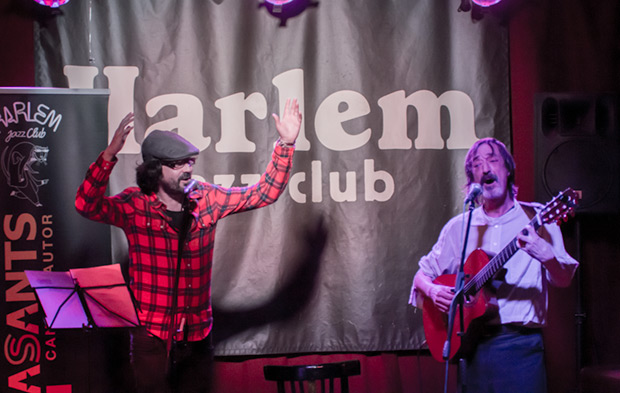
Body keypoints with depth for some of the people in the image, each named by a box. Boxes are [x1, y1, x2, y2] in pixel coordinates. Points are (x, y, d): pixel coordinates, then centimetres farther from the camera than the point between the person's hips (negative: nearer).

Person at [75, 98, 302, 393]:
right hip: (151, 335, -4)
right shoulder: (135, 206, -8)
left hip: (197, 334, 4)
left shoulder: (206, 200, 2)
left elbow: (263, 193, 5)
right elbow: (87, 206, -24)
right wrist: (110, 154, -37)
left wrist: (285, 145, -5)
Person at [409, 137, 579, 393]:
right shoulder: (459, 227, 11)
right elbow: (423, 274, 17)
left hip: (521, 345, -2)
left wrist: (546, 255, -27)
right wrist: (433, 290, -5)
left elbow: (563, 281, -6)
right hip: (472, 347, 3)